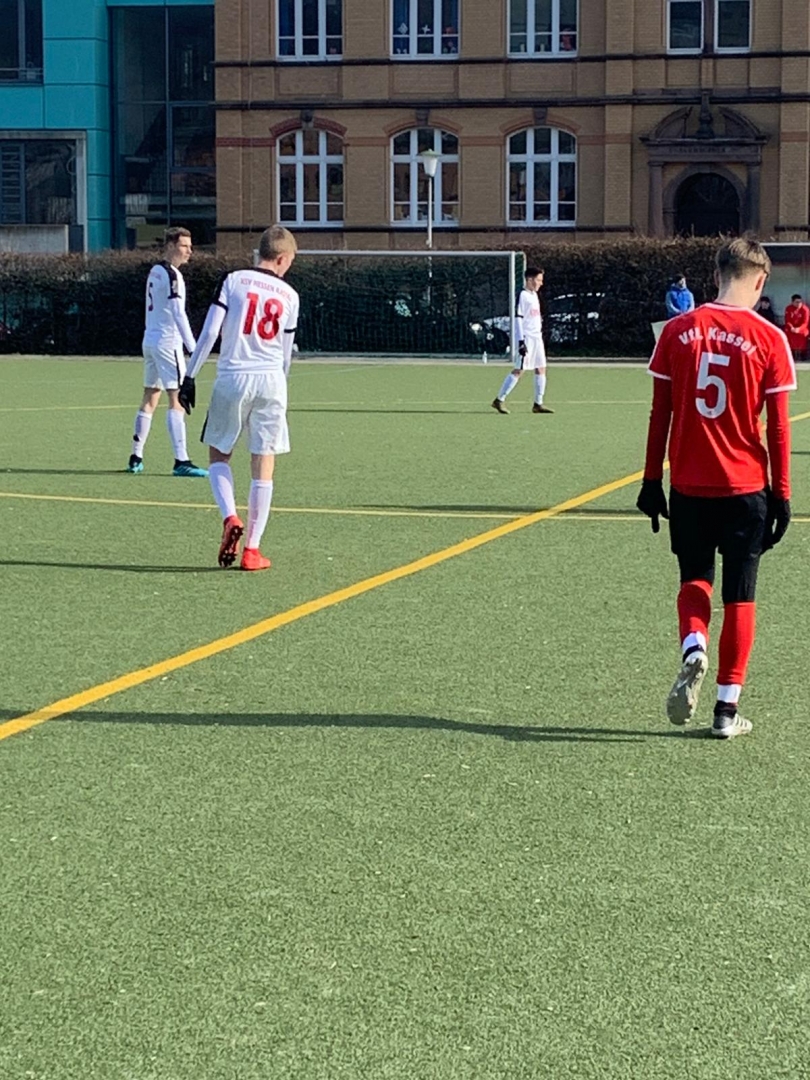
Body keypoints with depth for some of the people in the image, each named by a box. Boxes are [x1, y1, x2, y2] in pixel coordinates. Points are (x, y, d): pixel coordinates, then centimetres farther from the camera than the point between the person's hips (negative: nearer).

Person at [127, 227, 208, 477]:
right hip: (167, 342, -10)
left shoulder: (155, 271, 16)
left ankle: (136, 457, 18)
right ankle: (181, 461, -15)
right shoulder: (171, 274, -13)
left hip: (150, 340, 10)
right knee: (177, 400, -11)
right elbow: (178, 313, -20)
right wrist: (193, 347, -22)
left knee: (150, 398, 14)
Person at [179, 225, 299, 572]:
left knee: (218, 454, 16)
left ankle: (230, 517, -8)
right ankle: (252, 549, 6)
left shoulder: (234, 280, 2)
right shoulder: (289, 296, 8)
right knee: (263, 466, 5)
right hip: (271, 381, 1)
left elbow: (209, 331, -5)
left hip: (231, 379, -1)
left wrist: (190, 376, 0)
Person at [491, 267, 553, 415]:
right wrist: (521, 341, -21)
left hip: (537, 337, 9)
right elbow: (518, 319, -16)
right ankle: (499, 400, -3)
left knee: (541, 369, 6)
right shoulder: (522, 296, -12)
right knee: (519, 370, -9)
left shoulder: (534, 295, 15)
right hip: (526, 338, -9)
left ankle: (538, 404, 10)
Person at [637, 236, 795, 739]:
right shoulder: (769, 339, -6)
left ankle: (694, 649, -11)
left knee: (694, 578, 18)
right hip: (746, 487, -1)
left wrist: (652, 480, 10)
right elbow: (778, 426, -5)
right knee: (740, 595, 9)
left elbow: (660, 414, 2)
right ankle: (728, 707, 10)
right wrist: (782, 495, 2)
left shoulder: (678, 330, -1)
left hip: (688, 484, 1)